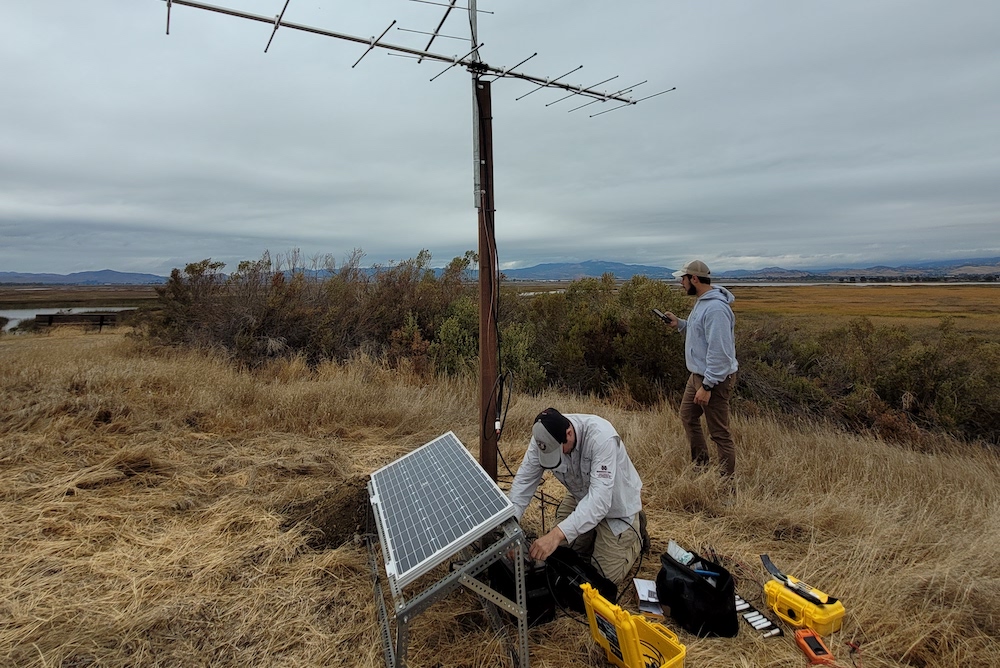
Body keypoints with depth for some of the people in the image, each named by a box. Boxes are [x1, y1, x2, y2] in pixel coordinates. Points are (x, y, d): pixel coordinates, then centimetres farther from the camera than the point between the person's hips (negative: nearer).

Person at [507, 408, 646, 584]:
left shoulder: (601, 437, -40)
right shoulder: (545, 436, -24)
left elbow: (600, 498, -46)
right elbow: (524, 480, -20)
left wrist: (558, 534, -56)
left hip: (616, 502, -5)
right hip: (581, 496, 5)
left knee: (607, 575, -3)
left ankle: (636, 530, 22)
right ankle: (596, 533, 28)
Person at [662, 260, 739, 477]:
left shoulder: (715, 308, -26)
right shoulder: (702, 301, 8)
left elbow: (719, 351, -28)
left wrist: (707, 386, -26)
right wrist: (679, 324, 7)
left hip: (714, 379, -11)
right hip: (698, 374, 11)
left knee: (719, 432, 0)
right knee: (688, 416, 23)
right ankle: (701, 464, 38)